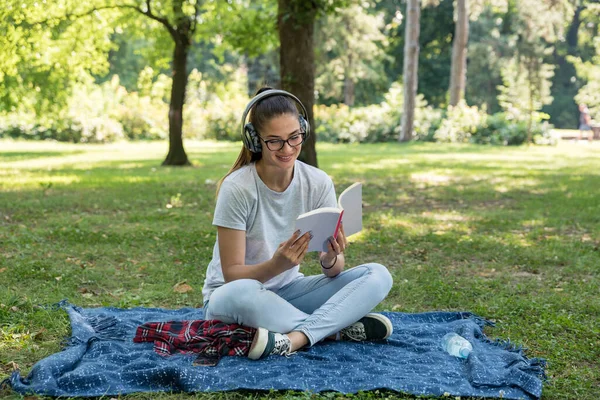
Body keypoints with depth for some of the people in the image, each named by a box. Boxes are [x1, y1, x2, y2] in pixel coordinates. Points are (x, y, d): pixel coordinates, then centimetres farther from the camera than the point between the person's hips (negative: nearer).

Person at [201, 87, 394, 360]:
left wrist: (331, 260, -31)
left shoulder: (319, 183, -8)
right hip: (230, 292, -4)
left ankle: (295, 338, -32)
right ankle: (337, 329, -23)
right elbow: (232, 274, -18)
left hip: (288, 290, 4)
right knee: (241, 294, -41)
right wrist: (276, 265, -38)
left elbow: (333, 271, -6)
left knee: (378, 276, -16)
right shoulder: (237, 188, -19)